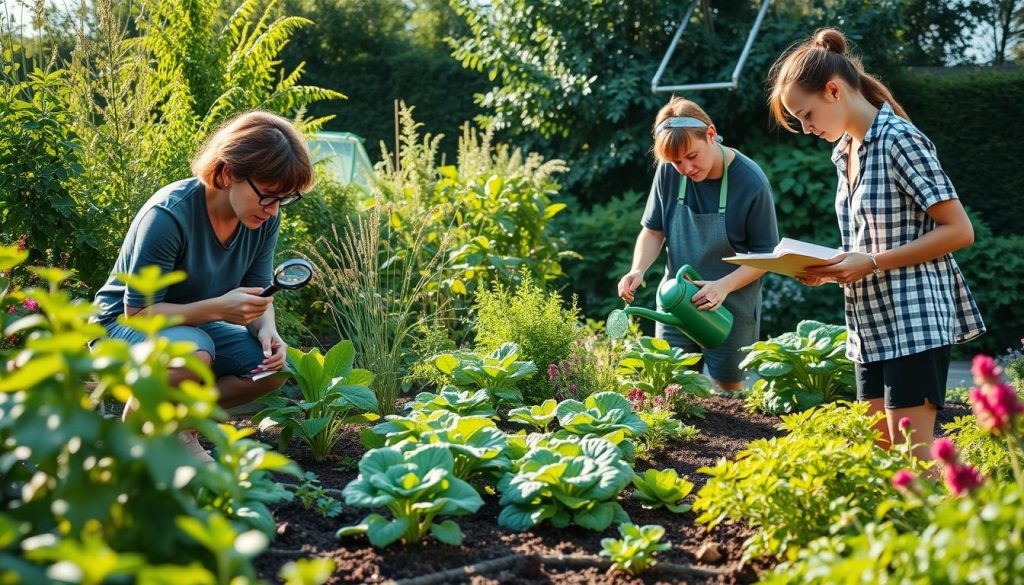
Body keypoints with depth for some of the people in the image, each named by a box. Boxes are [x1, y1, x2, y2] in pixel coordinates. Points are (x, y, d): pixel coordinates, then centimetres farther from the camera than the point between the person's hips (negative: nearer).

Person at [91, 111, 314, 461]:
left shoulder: (265, 217, -11)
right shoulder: (168, 215, -30)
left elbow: (258, 291, 0)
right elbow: (138, 311, -26)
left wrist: (265, 328, -24)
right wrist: (218, 308, -38)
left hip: (193, 324, 6)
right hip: (123, 322, -6)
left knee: (271, 368, -18)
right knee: (193, 354, -38)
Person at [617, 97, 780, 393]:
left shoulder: (751, 183, -19)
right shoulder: (669, 172, -10)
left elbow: (766, 255, -12)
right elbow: (654, 230, 2)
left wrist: (725, 286, -27)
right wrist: (638, 270, -17)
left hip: (731, 307, -3)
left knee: (727, 390, 8)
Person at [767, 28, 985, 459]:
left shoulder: (899, 139, -14)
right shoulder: (845, 151, 12)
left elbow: (959, 230, -15)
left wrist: (872, 263, -19)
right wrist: (829, 269, 1)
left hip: (914, 319, -9)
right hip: (870, 326, 9)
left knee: (911, 454, -7)